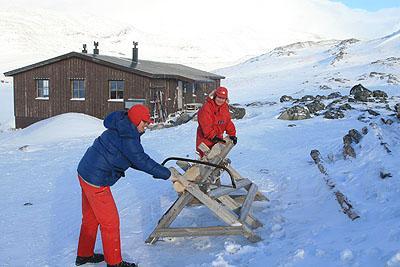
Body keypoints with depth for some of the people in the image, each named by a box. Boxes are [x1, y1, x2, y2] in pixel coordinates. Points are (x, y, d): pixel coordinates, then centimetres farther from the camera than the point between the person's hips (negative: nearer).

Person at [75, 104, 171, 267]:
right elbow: (141, 160, -19)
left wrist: (154, 170, 8)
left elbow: (132, 160, 15)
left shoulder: (121, 130, 11)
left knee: (90, 218, 23)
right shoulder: (127, 137, -21)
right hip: (96, 180, -10)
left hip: (85, 172, 10)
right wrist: (165, 173, -9)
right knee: (110, 222, 3)